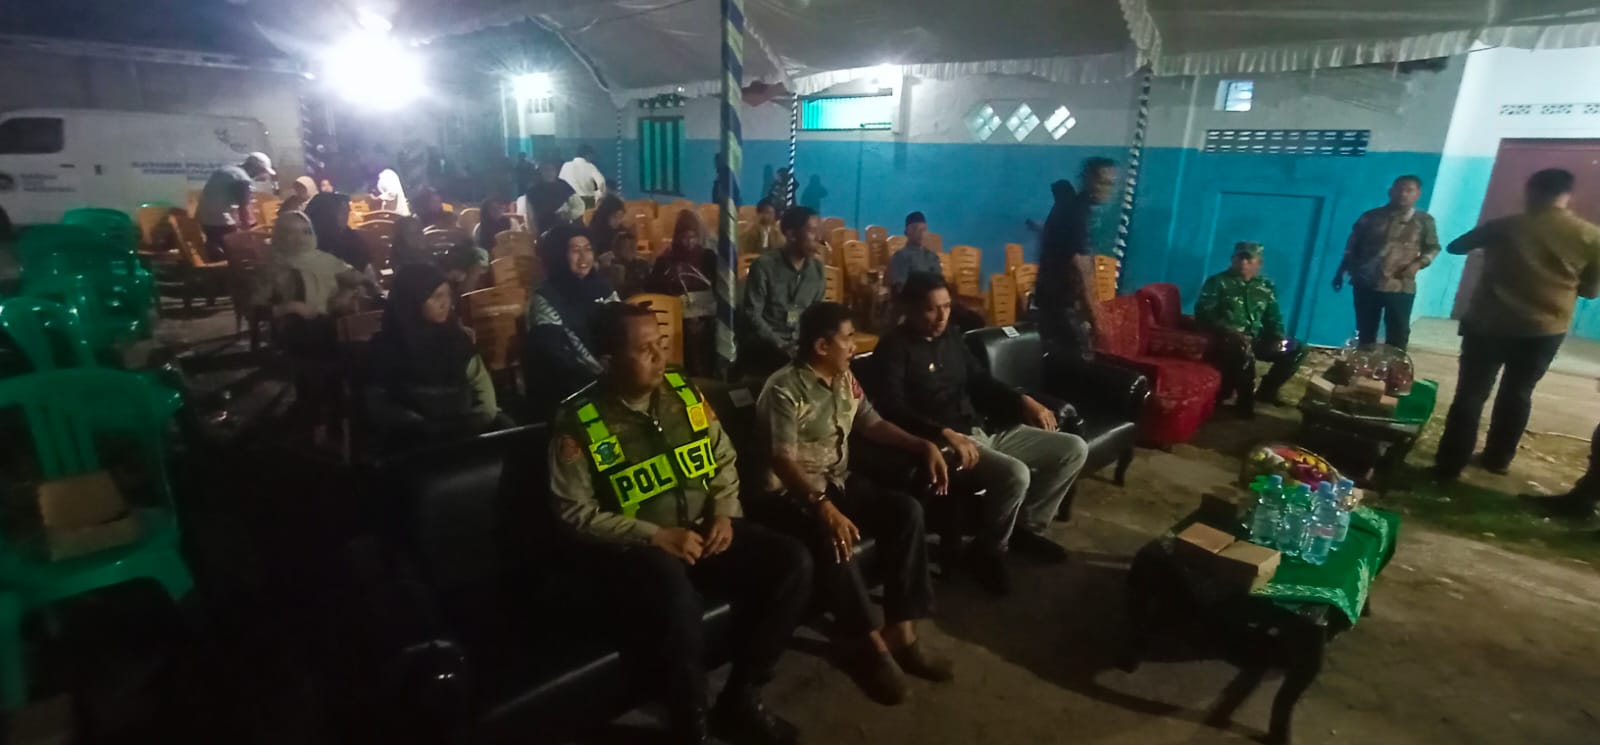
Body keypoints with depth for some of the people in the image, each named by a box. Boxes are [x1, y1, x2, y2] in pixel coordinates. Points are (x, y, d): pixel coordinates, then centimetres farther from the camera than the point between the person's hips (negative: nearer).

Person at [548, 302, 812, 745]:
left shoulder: (684, 393, 3)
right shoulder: (579, 423, -10)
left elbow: (724, 460, 12)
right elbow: (577, 512, -11)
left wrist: (724, 514, -6)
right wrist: (655, 535, -19)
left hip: (701, 530, 5)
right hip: (632, 548, -5)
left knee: (791, 562, -14)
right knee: (675, 595, -38)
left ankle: (739, 699, 2)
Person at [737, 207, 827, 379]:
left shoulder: (817, 269, 10)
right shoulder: (764, 266, -7)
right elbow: (752, 316, -11)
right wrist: (781, 346, -20)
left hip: (801, 344, 5)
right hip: (763, 347, -5)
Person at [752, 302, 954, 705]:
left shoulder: (845, 379, 7)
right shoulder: (783, 390, -19)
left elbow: (871, 423, 15)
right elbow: (782, 461, -27)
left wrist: (924, 446, 2)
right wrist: (824, 506, -41)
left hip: (839, 481, 8)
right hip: (792, 493, -7)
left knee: (906, 510, -14)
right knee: (833, 536, -36)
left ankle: (900, 631, -9)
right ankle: (868, 642, -16)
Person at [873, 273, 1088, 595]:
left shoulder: (950, 336, 15)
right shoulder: (894, 347, -9)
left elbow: (981, 380, 23)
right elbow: (893, 408, -22)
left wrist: (1023, 399, 8)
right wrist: (945, 433, -33)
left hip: (985, 429, 9)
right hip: (944, 440, -8)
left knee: (1075, 449, 4)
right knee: (1015, 474, -33)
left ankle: (1028, 526, 17)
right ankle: (990, 550, -5)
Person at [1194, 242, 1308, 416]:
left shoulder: (1266, 287, 14)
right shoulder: (1218, 282, -2)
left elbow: (1274, 318, 18)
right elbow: (1203, 315, -12)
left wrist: (1279, 338, -4)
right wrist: (1231, 333, -24)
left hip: (1256, 340, 6)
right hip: (1226, 339, -6)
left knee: (1298, 350, -1)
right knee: (1244, 350, -38)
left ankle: (1267, 390, 11)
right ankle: (1245, 400, -19)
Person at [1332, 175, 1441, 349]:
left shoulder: (1424, 221, 5)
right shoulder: (1371, 216, 5)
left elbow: (1433, 248, 10)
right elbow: (1352, 246, 10)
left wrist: (1418, 263, -10)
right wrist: (1341, 273, 9)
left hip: (1401, 288, -1)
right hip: (1366, 284, 1)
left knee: (1397, 337, -1)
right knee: (1365, 334, 10)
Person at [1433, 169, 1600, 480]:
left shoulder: (1503, 226, -7)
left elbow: (1455, 246, 8)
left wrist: (1487, 242, 26)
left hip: (1488, 324, -2)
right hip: (1545, 330, 2)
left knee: (1471, 393, 2)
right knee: (1517, 395, 18)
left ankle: (1449, 466, 2)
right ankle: (1497, 459, 30)